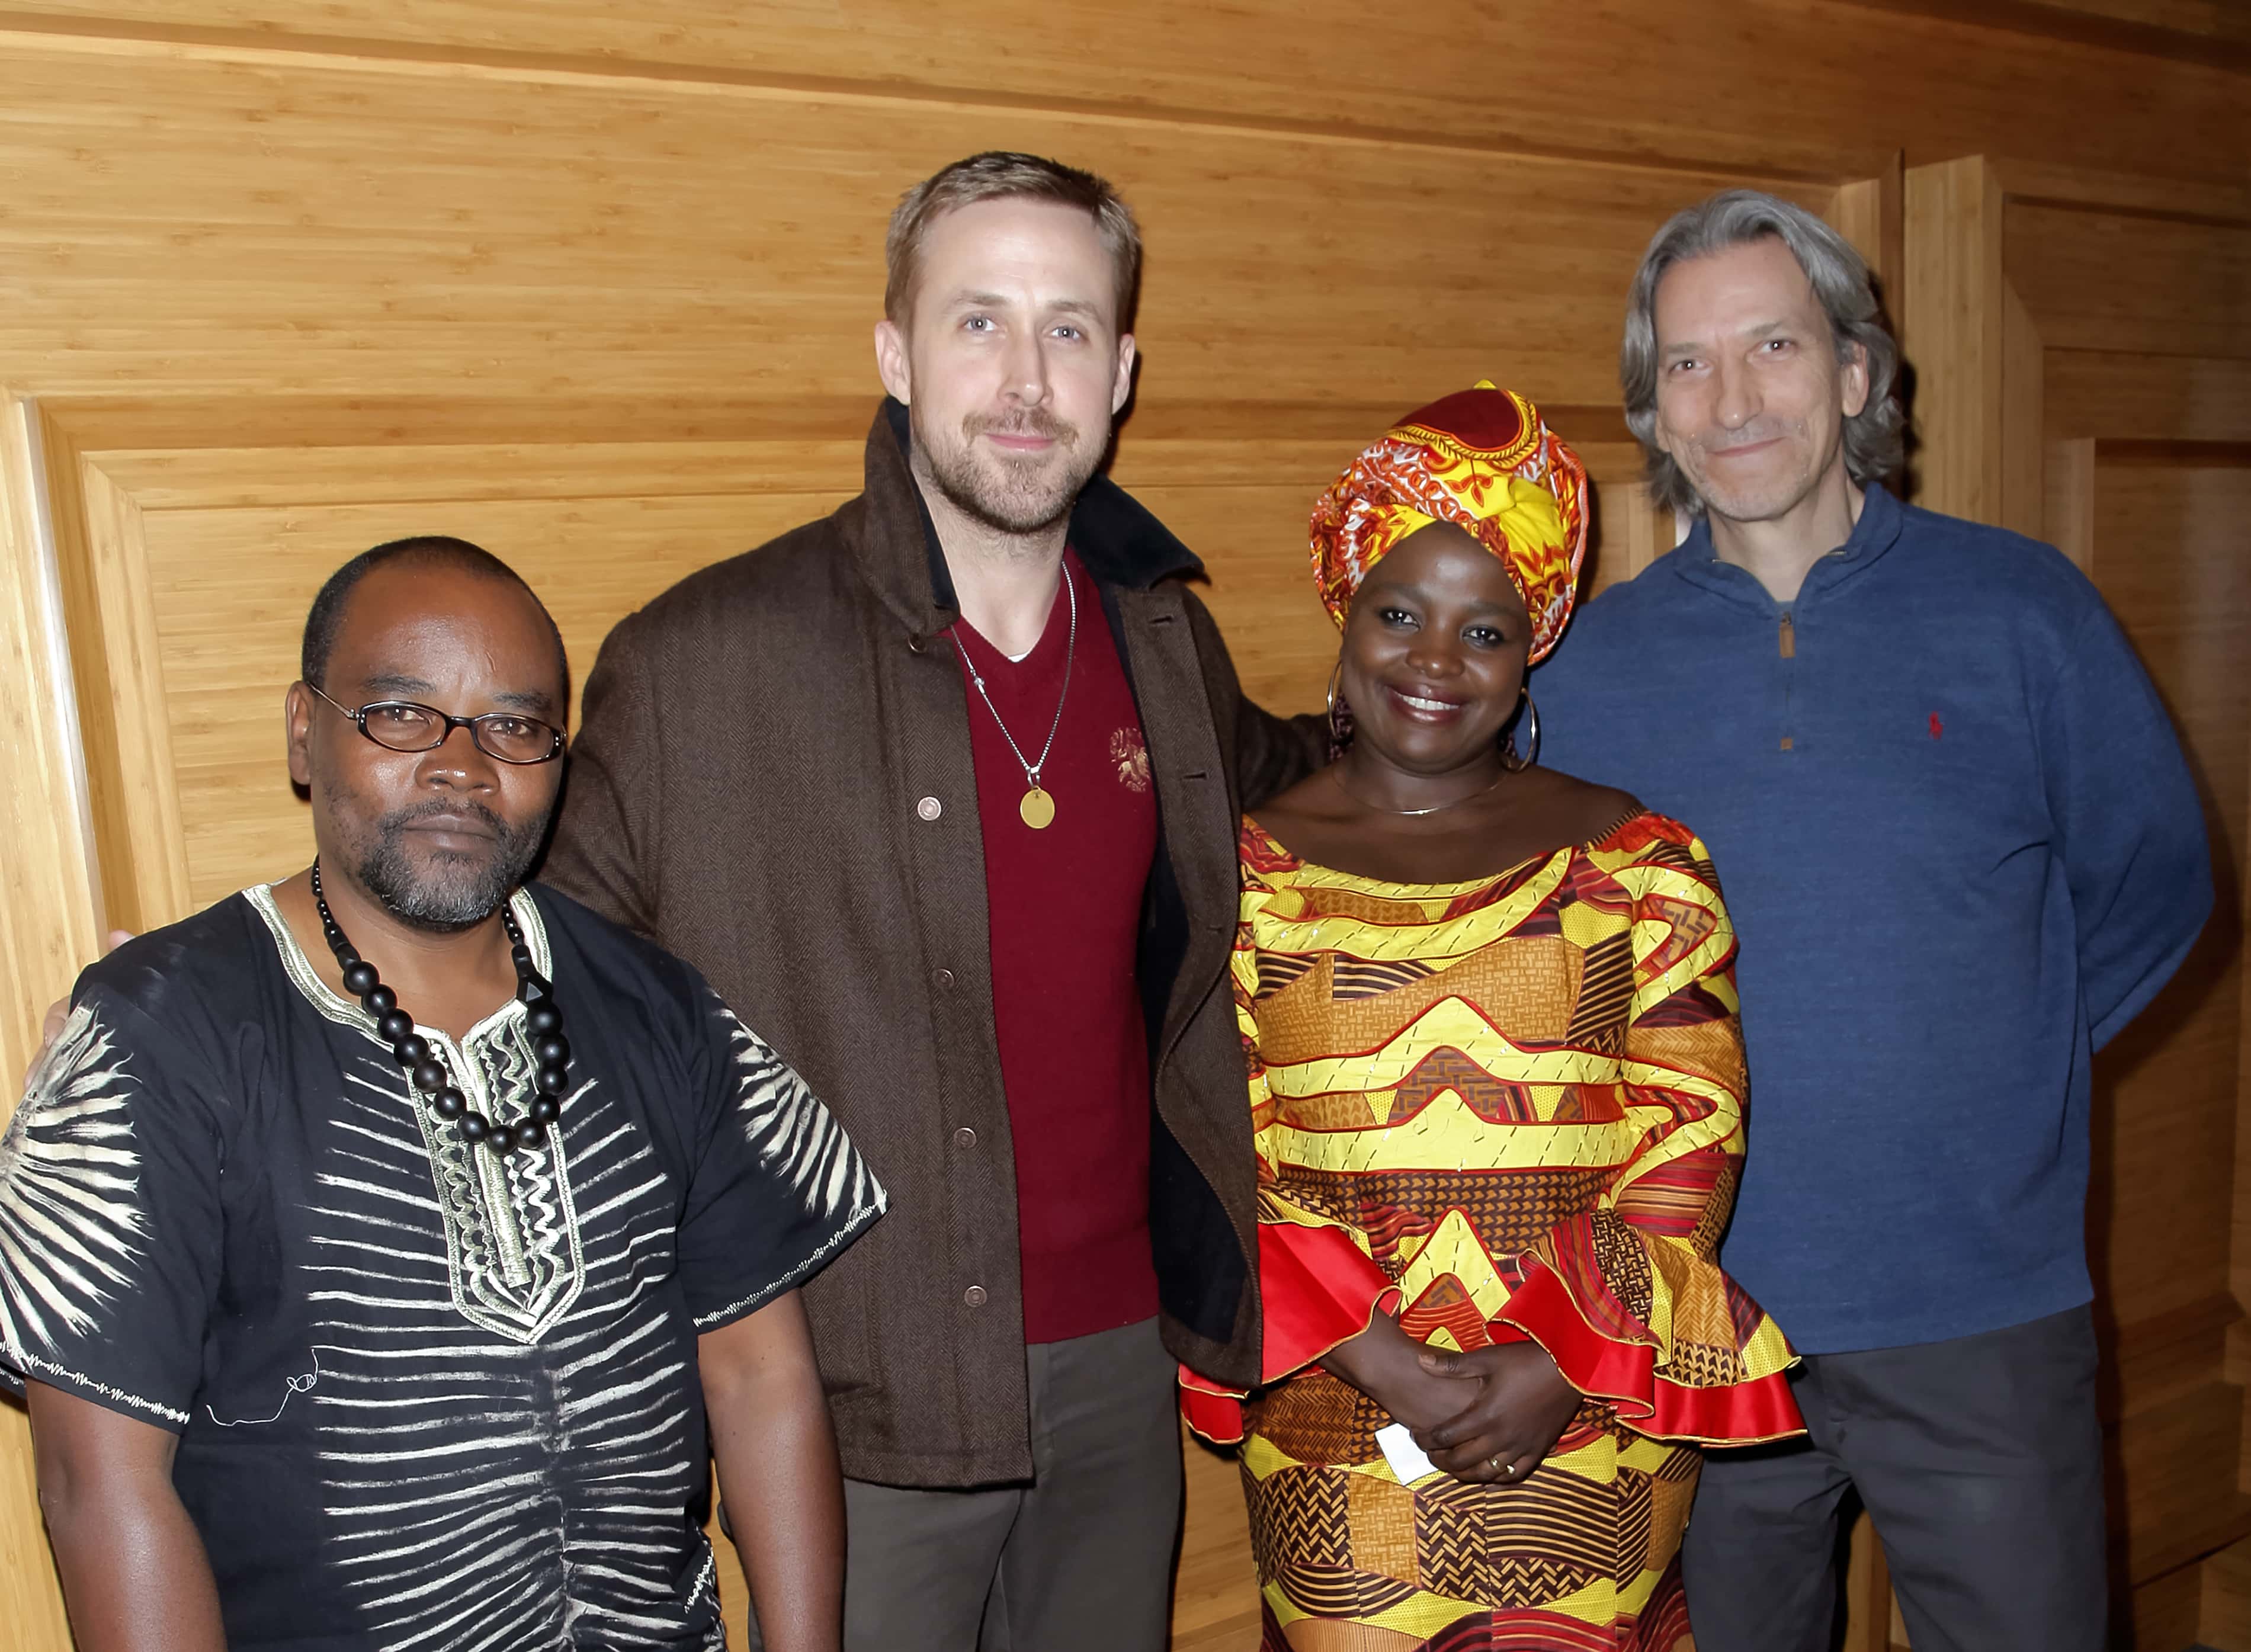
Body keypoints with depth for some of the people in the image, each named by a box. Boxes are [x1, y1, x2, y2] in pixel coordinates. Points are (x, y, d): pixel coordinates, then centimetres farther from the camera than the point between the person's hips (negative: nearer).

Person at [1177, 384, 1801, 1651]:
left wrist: (1558, 1361, -11)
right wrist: (1377, 1358, -13)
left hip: (1597, 1427, 1)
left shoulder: (1639, 865, 3)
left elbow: (1693, 1139, -1)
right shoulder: (1244, 873, 1)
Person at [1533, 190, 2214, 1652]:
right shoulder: (1590, 662, 0)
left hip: (1981, 1318, 0)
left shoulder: (2022, 610, -2)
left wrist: (1989, 1069, -1)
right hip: (1697, 1328, 1)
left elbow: (2153, 881, 6)